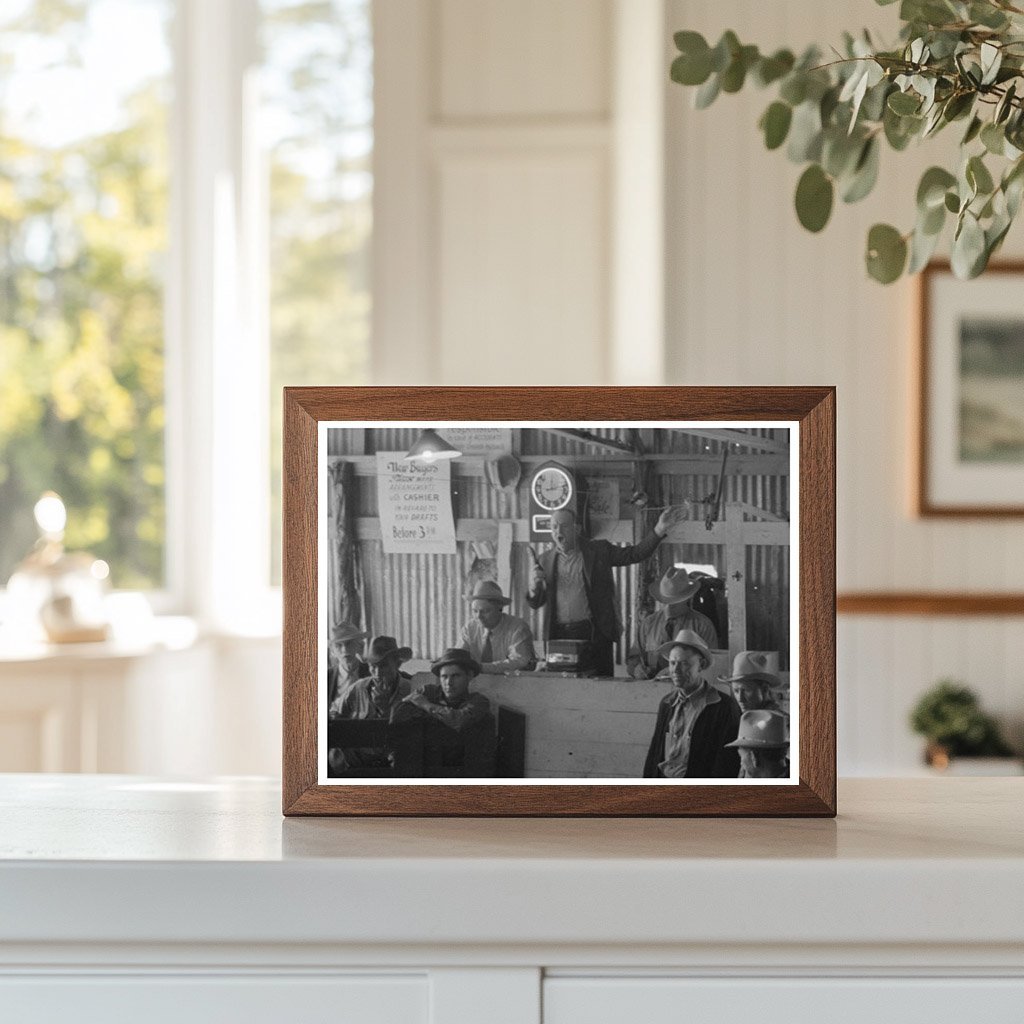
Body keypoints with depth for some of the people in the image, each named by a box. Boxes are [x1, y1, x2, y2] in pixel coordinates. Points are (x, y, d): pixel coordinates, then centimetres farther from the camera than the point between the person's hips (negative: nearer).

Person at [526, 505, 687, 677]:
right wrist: (536, 584, -8)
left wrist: (659, 530, -13)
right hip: (559, 635, 2)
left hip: (593, 632, -2)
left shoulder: (598, 551, 6)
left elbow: (635, 554, 0)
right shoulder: (545, 560, 13)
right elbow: (535, 603, 14)